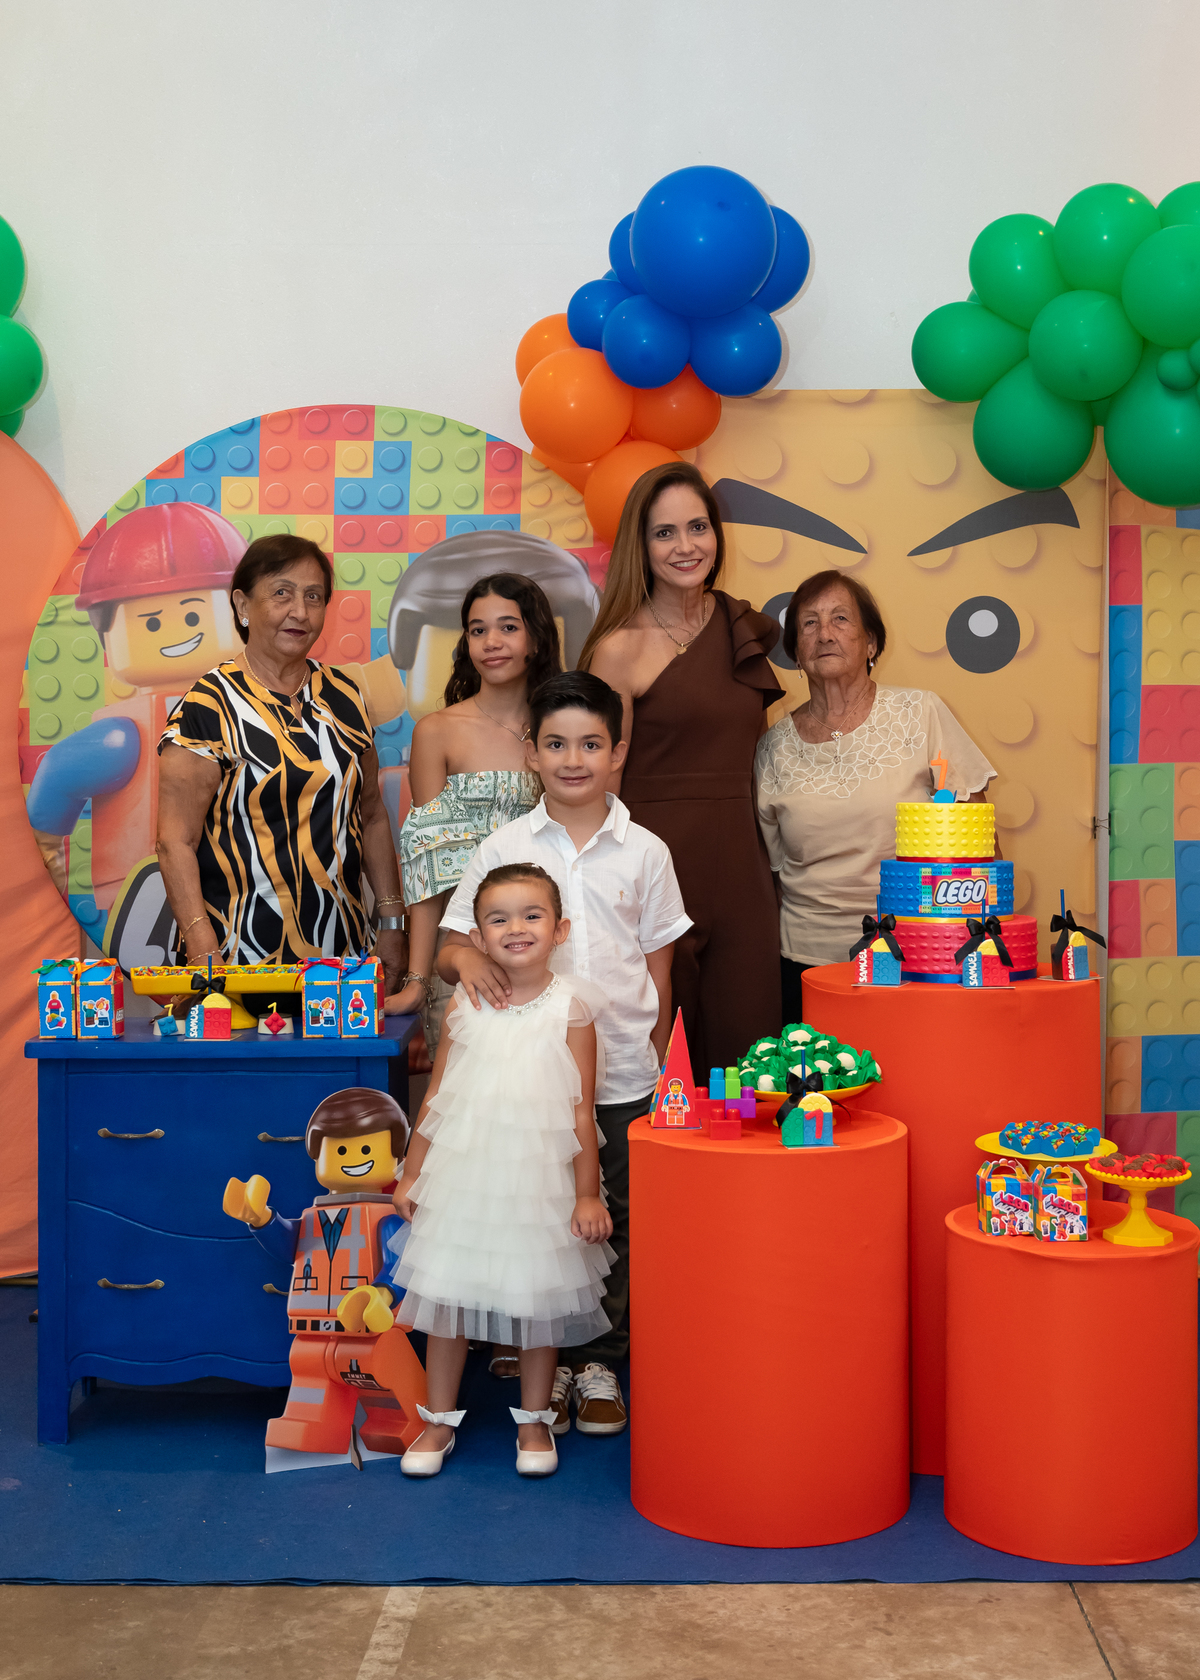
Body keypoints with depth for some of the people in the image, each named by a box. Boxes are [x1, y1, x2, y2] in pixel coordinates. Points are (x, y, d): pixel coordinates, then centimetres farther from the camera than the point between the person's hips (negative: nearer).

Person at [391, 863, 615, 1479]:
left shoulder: (570, 1008, -6)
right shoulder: (465, 1006, 1)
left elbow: (581, 1111, -4)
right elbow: (436, 1097, 8)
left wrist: (588, 1194, -6)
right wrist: (411, 1175, 9)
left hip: (538, 1175, -2)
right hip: (462, 1172, 2)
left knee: (538, 1301, 8)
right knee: (445, 1296, 7)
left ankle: (533, 1421, 29)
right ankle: (439, 1421, 25)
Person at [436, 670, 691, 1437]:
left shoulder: (645, 852, 1)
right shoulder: (503, 849, 0)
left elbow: (660, 971, 5)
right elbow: (453, 946, 3)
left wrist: (654, 1063, 3)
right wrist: (466, 956, -20)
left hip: (624, 1076, 0)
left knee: (617, 1220, 9)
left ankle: (601, 1361, 25)